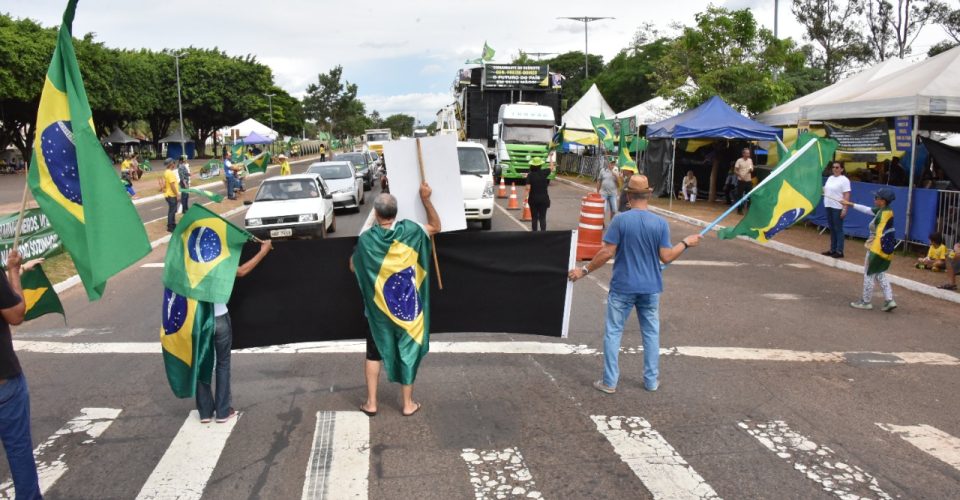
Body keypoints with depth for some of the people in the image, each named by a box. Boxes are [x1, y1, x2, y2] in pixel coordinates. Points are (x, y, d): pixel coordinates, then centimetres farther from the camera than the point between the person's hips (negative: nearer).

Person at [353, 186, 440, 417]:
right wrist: (425, 199, 5)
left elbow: (353, 267, 3)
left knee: (374, 353, 15)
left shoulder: (366, 239, -13)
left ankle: (371, 403, 20)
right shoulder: (408, 230, -13)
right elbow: (435, 227, 6)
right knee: (407, 351, 11)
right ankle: (408, 404, 19)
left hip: (378, 306, 0)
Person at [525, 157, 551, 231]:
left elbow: (528, 188, -15)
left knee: (534, 218, 9)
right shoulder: (544, 172, -4)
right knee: (542, 217, 4)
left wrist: (526, 197, -4)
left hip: (533, 199, 0)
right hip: (543, 198, 0)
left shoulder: (530, 175, -9)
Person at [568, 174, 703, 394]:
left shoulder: (620, 220, -12)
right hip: (650, 288, 3)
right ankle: (652, 380, 24)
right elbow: (666, 257, -4)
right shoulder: (660, 223, -6)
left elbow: (606, 253, -14)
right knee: (651, 333, 16)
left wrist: (584, 270, -4)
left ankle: (609, 382, 11)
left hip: (622, 287, -2)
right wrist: (686, 242, 12)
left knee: (613, 332, 7)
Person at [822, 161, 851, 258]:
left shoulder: (844, 180, -10)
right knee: (832, 229, 13)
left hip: (838, 208, -8)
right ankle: (832, 249, 20)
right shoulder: (830, 178, 14)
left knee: (838, 229, -4)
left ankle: (839, 251, 0)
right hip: (828, 206, 8)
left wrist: (845, 209, -21)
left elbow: (847, 196, -15)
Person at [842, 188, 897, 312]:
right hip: (885, 250, 9)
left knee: (869, 275, 4)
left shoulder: (884, 214, -21)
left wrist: (872, 253, -16)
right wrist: (850, 204, 23)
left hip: (877, 249, -9)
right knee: (880, 274, 17)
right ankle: (889, 300, 12)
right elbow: (867, 209, 18)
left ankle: (866, 302, 14)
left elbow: (880, 236, -20)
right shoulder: (884, 211, 4)